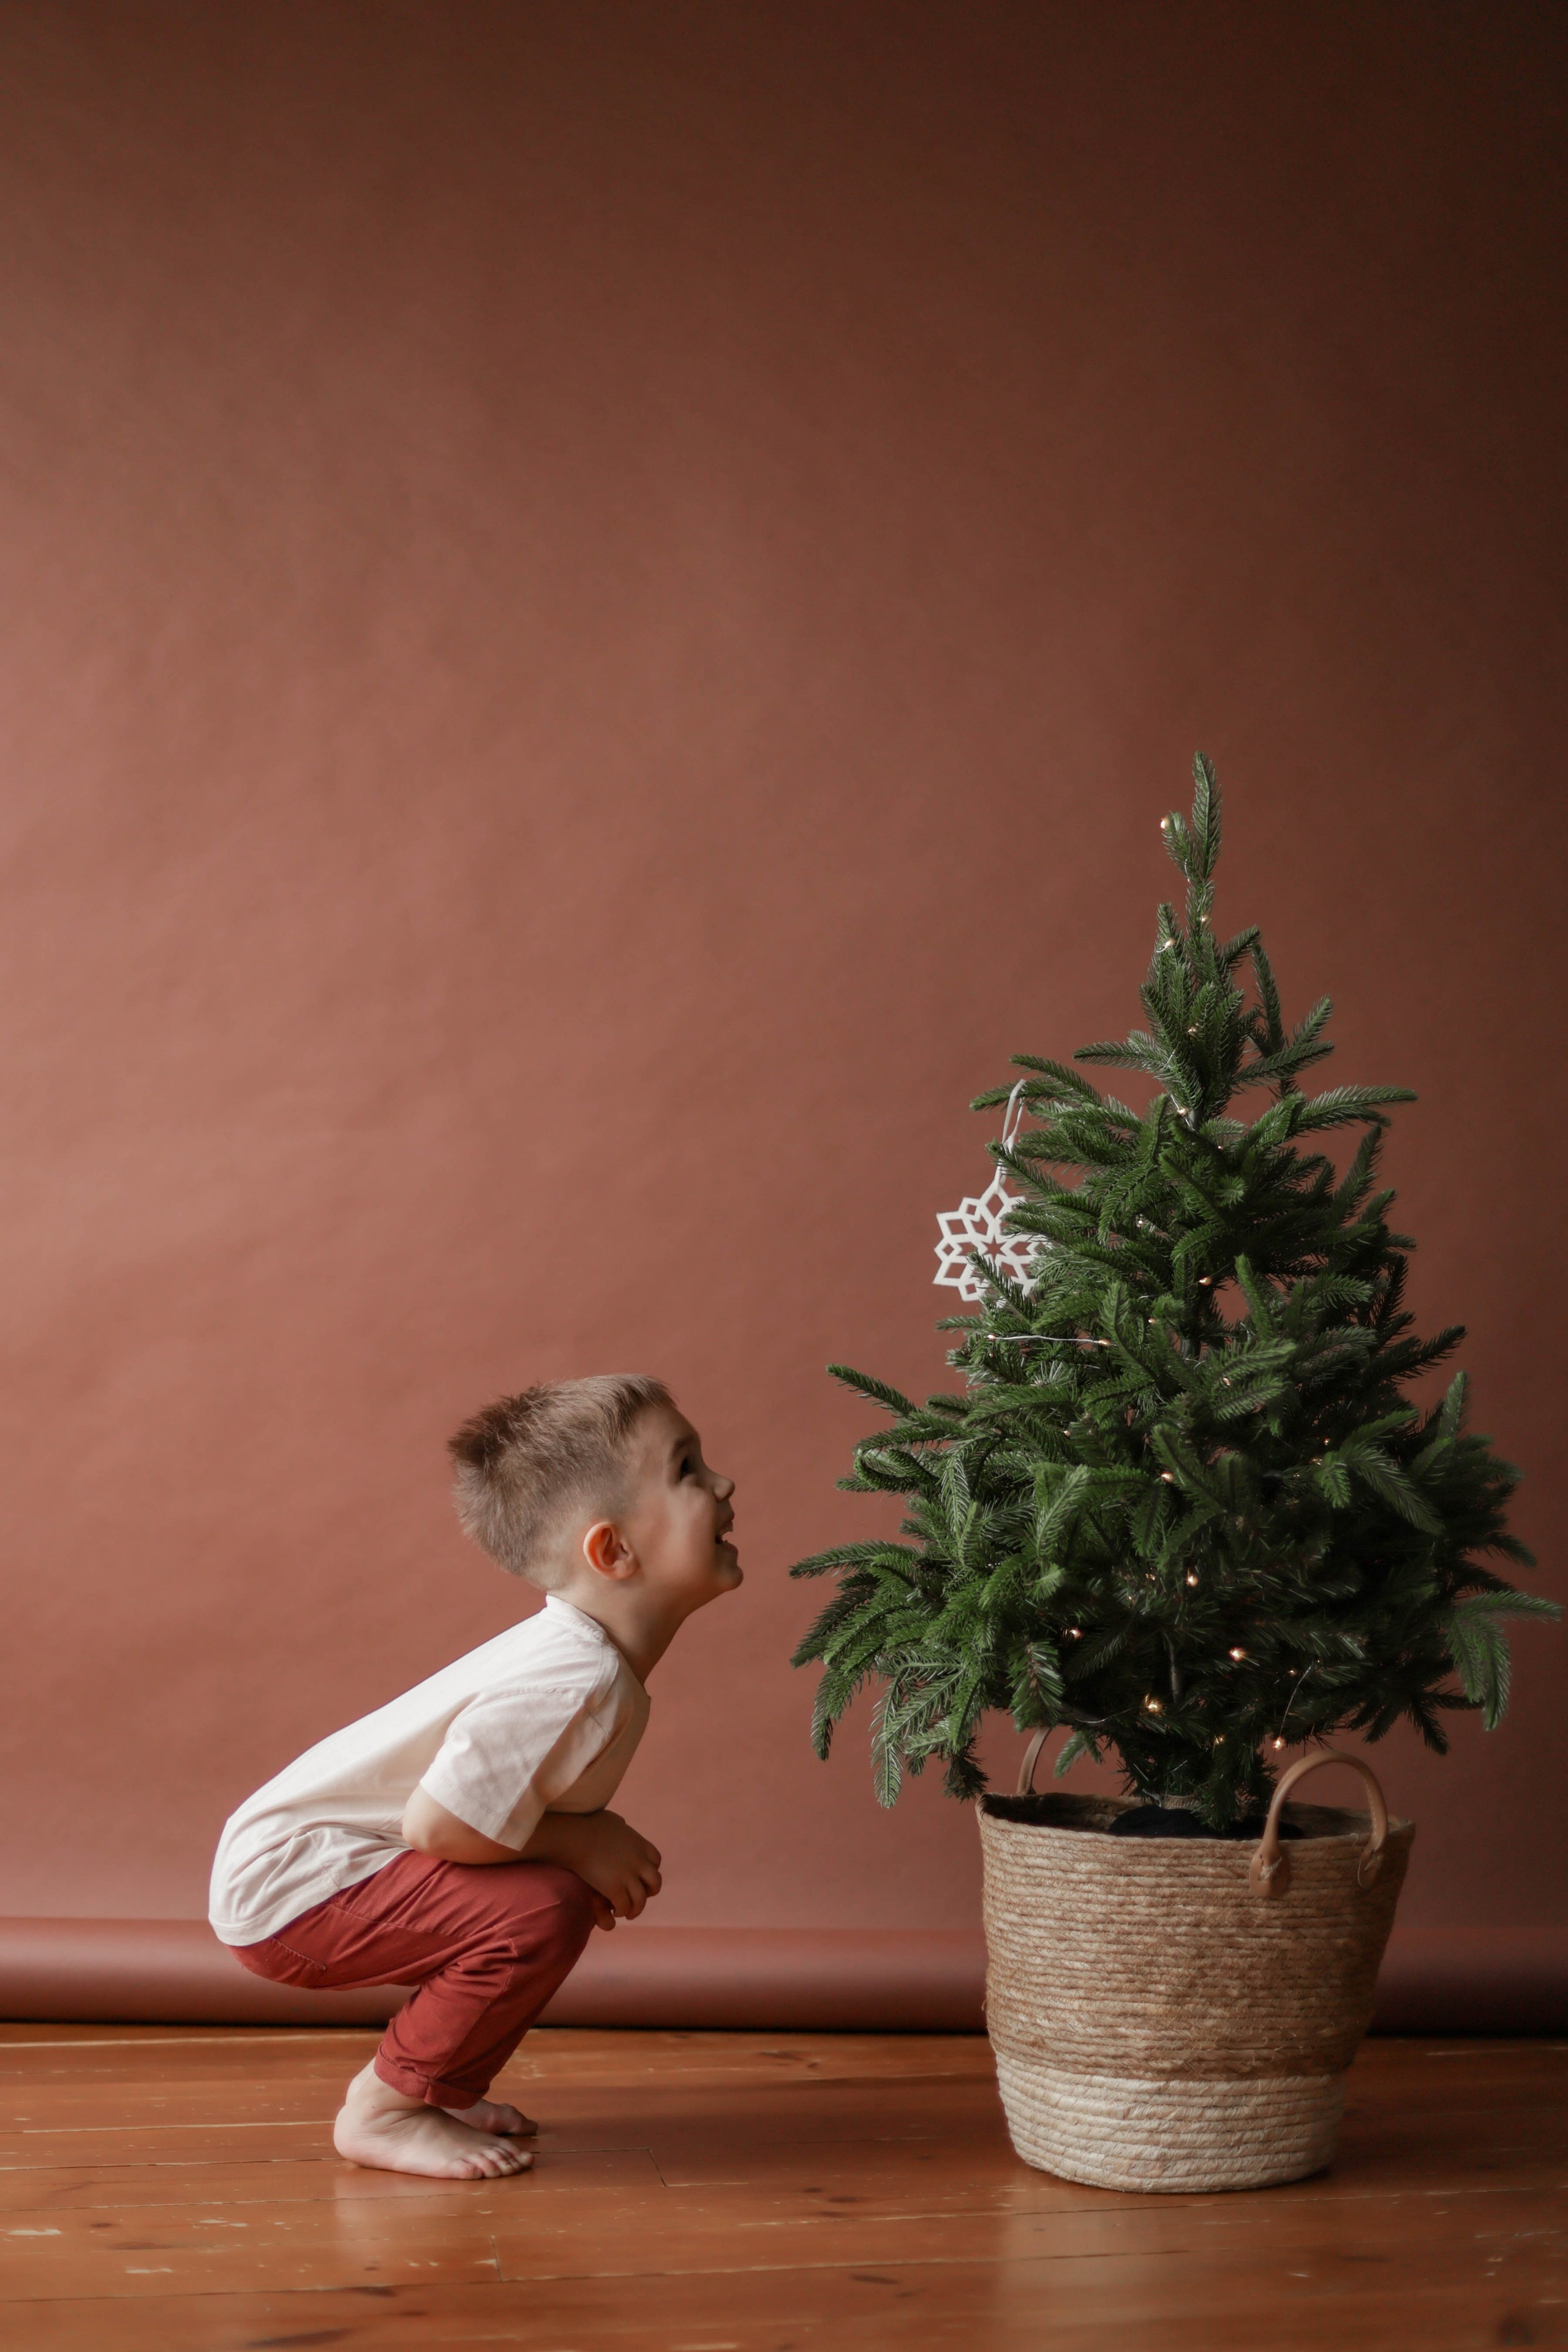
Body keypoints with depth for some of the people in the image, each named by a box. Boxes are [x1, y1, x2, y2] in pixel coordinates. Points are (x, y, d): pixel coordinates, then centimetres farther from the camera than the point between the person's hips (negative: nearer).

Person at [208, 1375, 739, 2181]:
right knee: (540, 1913, -24)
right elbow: (440, 1823, -28)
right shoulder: (576, 1680, -26)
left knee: (577, 1894, 13)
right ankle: (383, 2112, -6)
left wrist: (595, 1844, -3)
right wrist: (579, 1845, -14)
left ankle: (438, 2084, 23)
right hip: (291, 1887, -10)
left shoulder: (581, 1659, 5)